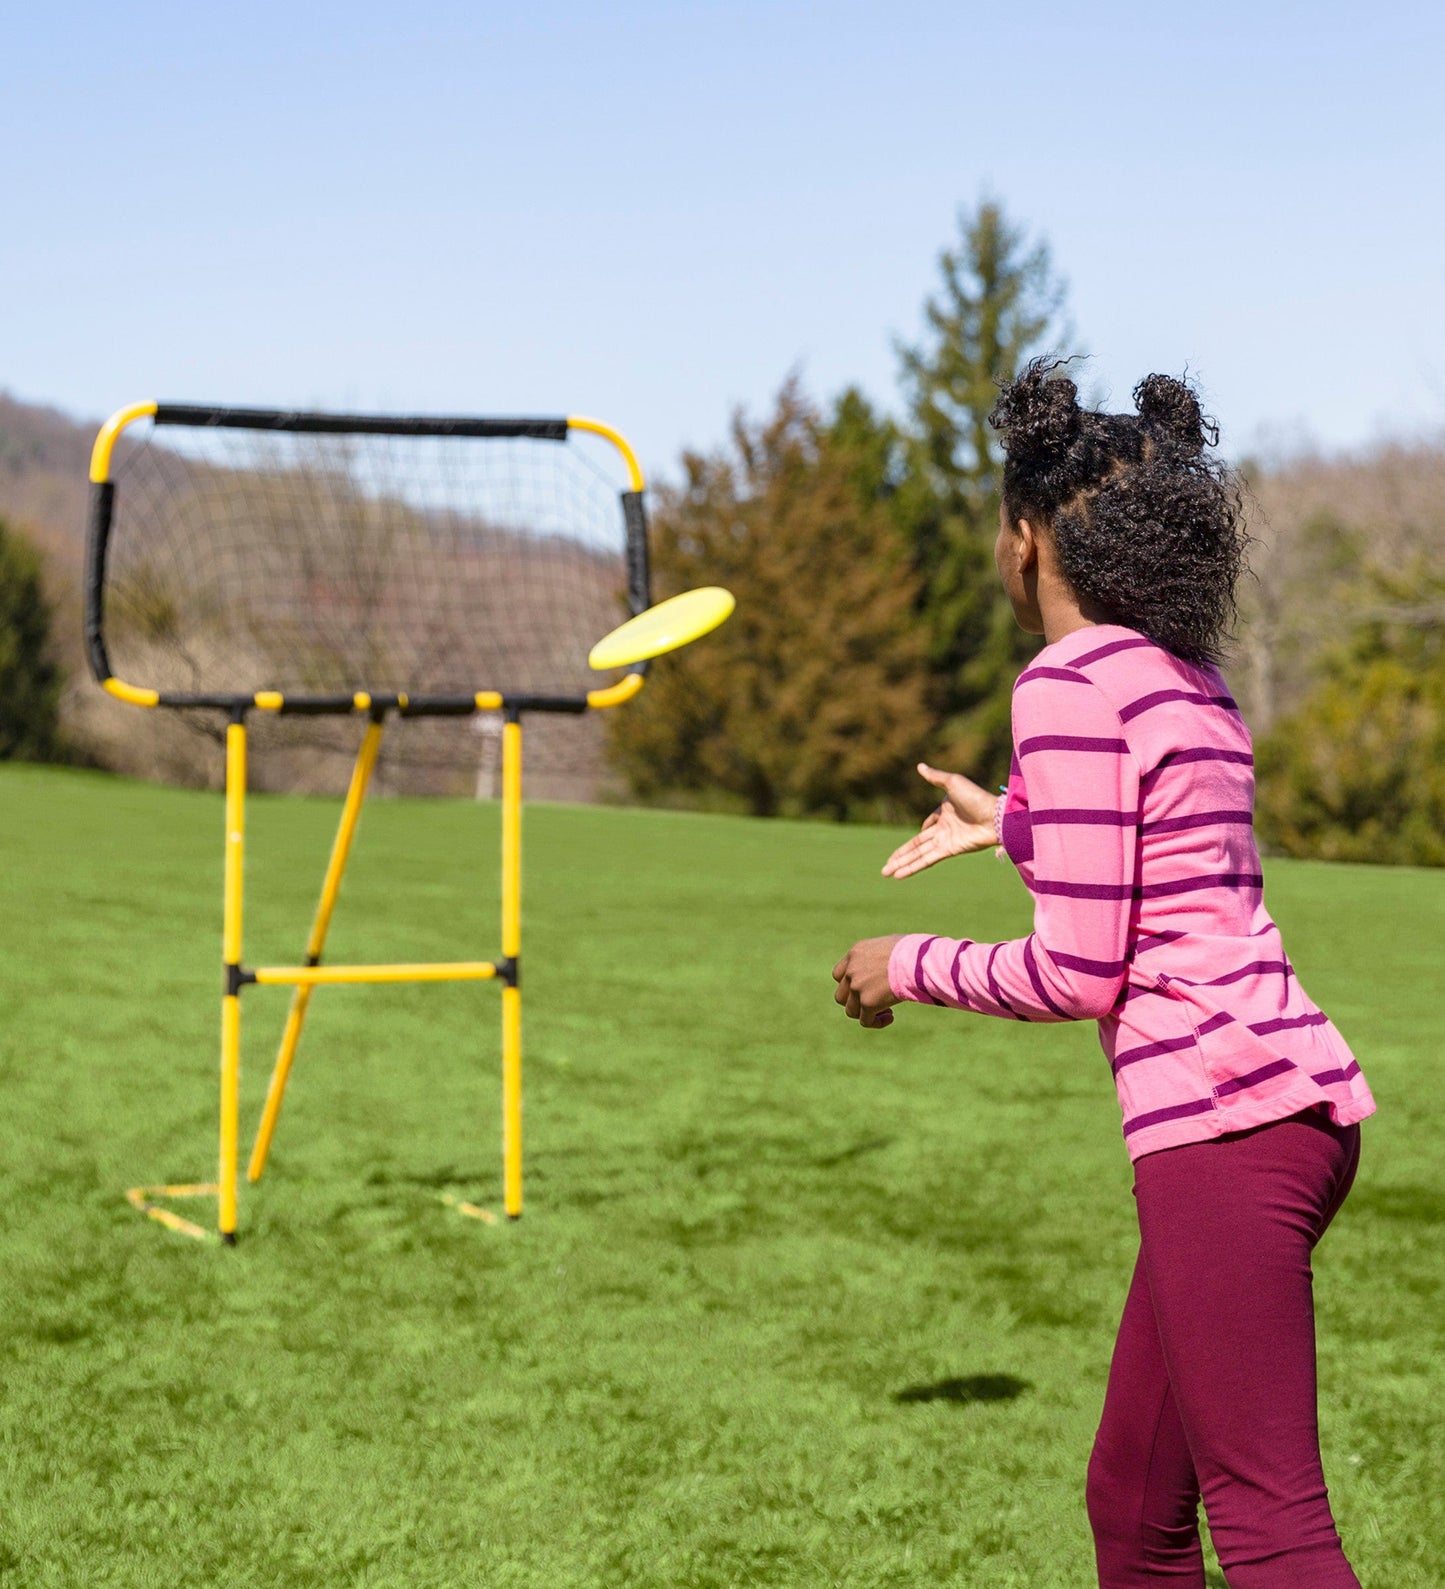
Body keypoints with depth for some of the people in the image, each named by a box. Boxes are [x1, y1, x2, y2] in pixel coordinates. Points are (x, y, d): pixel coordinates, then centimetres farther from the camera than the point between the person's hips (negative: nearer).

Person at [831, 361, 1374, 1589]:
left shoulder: (1072, 682, -10)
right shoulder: (1183, 674, 17)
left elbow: (1078, 972, -12)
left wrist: (911, 966, 4)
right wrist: (1011, 820, 44)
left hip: (1223, 1116, -10)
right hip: (1299, 1103, 10)